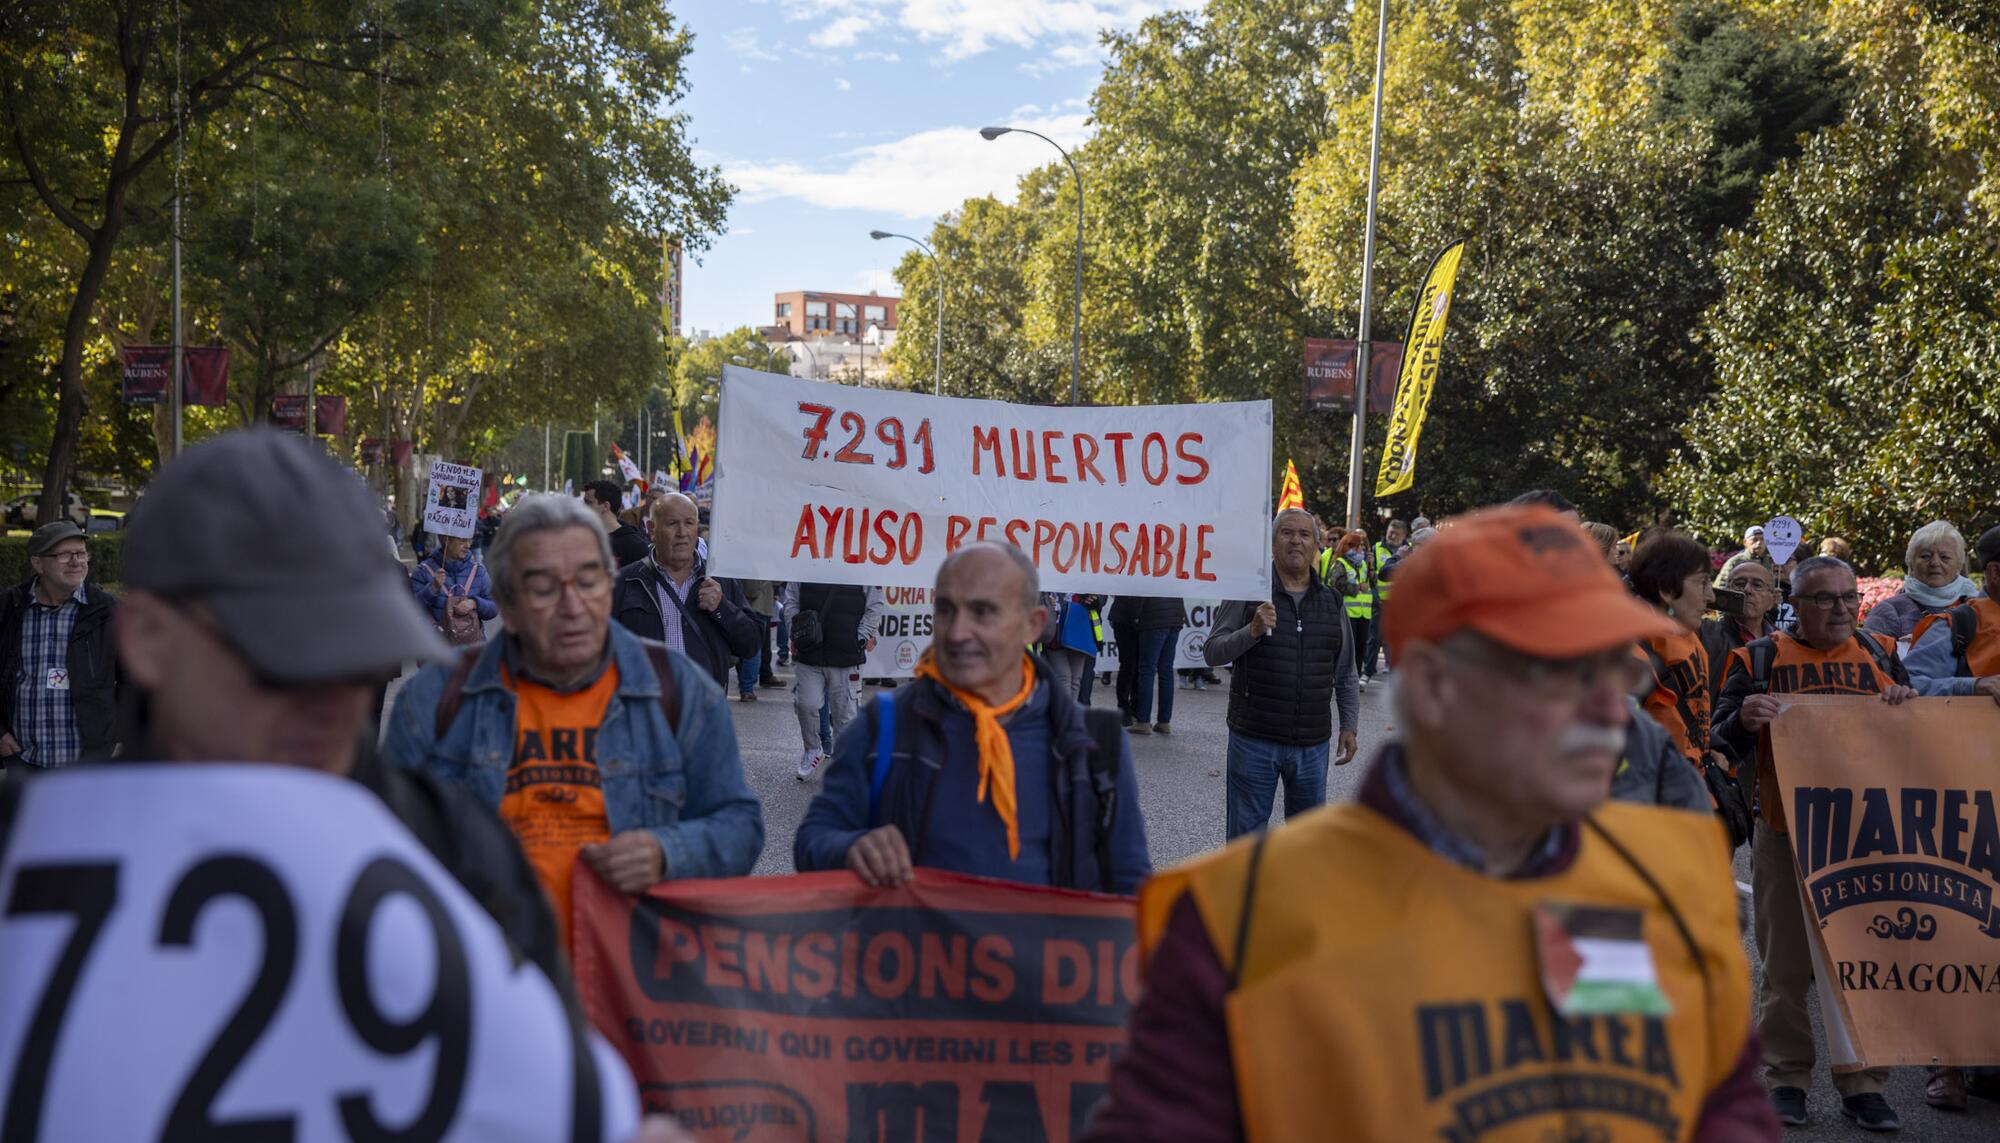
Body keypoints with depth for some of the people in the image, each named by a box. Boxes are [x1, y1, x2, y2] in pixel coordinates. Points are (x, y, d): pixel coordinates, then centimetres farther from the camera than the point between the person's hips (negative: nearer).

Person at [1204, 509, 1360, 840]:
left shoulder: (1331, 602, 10)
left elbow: (1345, 674, 16)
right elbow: (1212, 652, -7)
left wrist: (1349, 725, 11)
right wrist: (1252, 631, -22)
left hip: (1312, 743, 4)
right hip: (1254, 739, -3)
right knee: (1246, 832, 4)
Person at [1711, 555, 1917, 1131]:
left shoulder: (1881, 655, 12)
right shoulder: (1759, 661, 3)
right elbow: (1724, 746, 1)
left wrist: (1908, 704, -6)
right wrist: (1743, 721, -21)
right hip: (1788, 839, -2)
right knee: (1787, 965, 3)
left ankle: (1862, 1082, 15)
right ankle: (1786, 1078, 14)